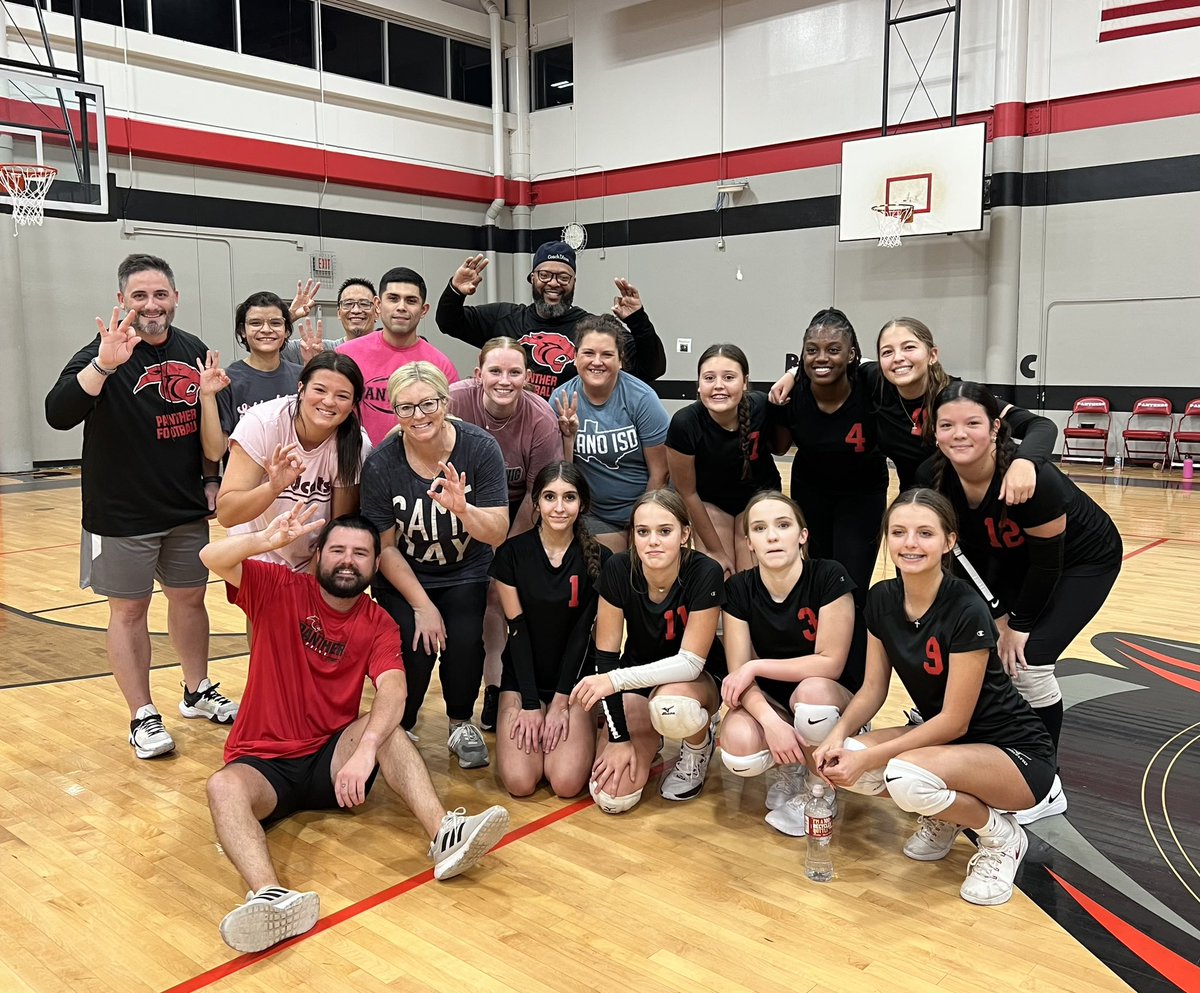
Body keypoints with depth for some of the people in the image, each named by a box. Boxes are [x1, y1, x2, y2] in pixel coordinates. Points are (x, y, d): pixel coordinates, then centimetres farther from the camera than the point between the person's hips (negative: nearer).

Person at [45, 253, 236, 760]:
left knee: (189, 597, 16)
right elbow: (58, 415, -28)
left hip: (187, 509, 5)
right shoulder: (103, 352, -13)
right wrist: (103, 364, -40)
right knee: (129, 609, 5)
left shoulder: (194, 351, 3)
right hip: (121, 514, -5)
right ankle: (143, 717, 17)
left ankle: (198, 693, 34)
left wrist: (211, 478, 11)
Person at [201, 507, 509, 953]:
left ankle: (445, 835, -42)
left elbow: (393, 690, -20)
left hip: (331, 758, 2)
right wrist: (266, 540, -40)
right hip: (264, 763, -1)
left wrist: (366, 749, -39)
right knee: (224, 787, -34)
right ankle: (273, 898, -57)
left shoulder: (378, 624, -1)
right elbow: (212, 558, -19)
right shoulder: (280, 589, -3)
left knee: (385, 725, -26)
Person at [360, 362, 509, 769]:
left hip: (466, 574, 1)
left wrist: (462, 510, -39)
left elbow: (497, 534, -19)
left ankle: (462, 725, 9)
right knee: (415, 648, -19)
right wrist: (422, 605, -12)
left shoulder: (480, 447, -19)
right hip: (403, 577, 0)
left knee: (464, 641, -21)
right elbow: (385, 547, -10)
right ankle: (399, 730, 12)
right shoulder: (380, 465, -19)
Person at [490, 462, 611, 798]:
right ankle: (534, 728, 13)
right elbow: (517, 630, -7)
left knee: (567, 782, -18)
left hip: (574, 678, 0)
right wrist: (530, 705, -10)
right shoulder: (512, 554, -6)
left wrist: (561, 702, -10)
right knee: (520, 782, -18)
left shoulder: (598, 559, -6)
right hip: (522, 678, 1)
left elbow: (582, 633, -6)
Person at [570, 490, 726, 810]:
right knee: (612, 798, -14)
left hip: (699, 681, -2)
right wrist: (619, 737, -16)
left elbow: (690, 663, -26)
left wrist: (615, 679, -34)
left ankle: (698, 747, -2)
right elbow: (606, 657, -14)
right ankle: (648, 736, 19)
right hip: (639, 677, 3)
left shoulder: (705, 574, -26)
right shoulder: (618, 570, -19)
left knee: (669, 705, -40)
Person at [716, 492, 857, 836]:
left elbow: (830, 663, -19)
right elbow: (739, 674, -12)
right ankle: (793, 771, 8)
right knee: (739, 749, -30)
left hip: (831, 699, -2)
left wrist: (756, 666, -20)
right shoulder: (739, 589, -9)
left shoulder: (830, 577, -19)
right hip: (769, 704, 2)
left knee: (812, 691, -37)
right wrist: (772, 722, -30)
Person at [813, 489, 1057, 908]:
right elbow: (873, 688, 1)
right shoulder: (882, 599, -6)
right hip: (939, 737, 7)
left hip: (1015, 753, -6)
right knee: (840, 762, -18)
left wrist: (869, 757, -25)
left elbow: (954, 720, -22)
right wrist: (841, 732, -18)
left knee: (906, 777, -35)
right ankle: (944, 814, 9)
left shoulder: (966, 611, -26)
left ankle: (999, 835, -3)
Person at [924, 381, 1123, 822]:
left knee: (1028, 662, -16)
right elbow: (966, 555, -9)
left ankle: (1045, 786, 4)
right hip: (1013, 559, 6)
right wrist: (999, 619, -9)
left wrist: (1019, 626, -14)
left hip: (1083, 562, -5)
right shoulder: (935, 480, -23)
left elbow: (1047, 564, -25)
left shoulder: (1033, 479, -38)